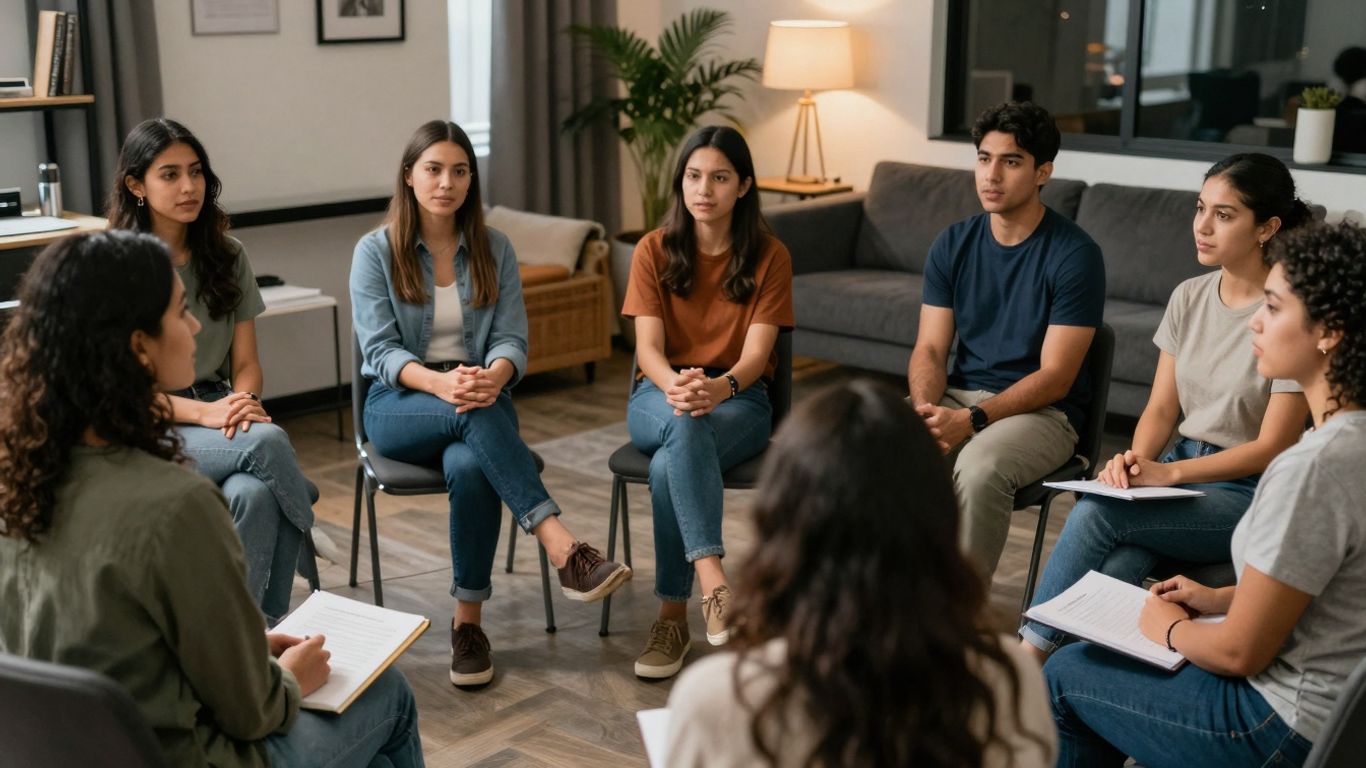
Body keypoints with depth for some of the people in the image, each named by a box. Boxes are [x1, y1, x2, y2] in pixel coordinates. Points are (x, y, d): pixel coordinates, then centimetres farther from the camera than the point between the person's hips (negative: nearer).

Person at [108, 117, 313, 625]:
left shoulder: (227, 258, 9)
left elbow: (246, 362, 9)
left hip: (221, 420, 4)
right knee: (267, 440, -32)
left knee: (254, 496, -31)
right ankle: (309, 543, -11)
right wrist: (205, 413, -22)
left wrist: (241, 404, -15)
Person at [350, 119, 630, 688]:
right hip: (398, 405, -1)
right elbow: (380, 349, -8)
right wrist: (440, 383, -29)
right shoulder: (376, 251, 0)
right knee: (476, 418, -37)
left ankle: (468, 622, -24)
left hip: (479, 394, 2)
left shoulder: (494, 249, 7)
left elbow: (512, 340, 0)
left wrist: (492, 378, -25)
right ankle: (562, 548, -44)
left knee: (469, 467, -35)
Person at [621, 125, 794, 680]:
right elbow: (648, 347, -8)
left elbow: (756, 351, -11)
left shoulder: (769, 256, -1)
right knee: (685, 424, -39)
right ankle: (712, 581, -48)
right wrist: (674, 385, -32)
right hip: (659, 395, 1)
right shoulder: (654, 250, 2)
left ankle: (674, 615, -27)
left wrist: (722, 386, -35)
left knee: (668, 467, -35)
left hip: (739, 398, -1)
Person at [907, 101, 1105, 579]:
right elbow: (929, 349, 3)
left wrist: (971, 420, -25)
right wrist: (926, 409, -19)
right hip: (957, 396, 5)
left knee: (979, 467, -36)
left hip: (1040, 410, -4)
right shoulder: (954, 244, 5)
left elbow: (1055, 376, -14)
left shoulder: (1075, 254, -11)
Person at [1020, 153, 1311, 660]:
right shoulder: (1189, 298, 7)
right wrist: (1135, 461, -13)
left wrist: (1167, 472, -20)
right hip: (1178, 470, 5)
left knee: (1095, 513, -27)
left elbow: (1272, 447, -13)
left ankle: (1030, 654, -15)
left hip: (1250, 492, -5)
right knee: (1114, 569, -28)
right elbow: (1161, 408, 8)